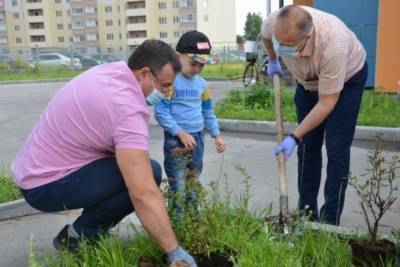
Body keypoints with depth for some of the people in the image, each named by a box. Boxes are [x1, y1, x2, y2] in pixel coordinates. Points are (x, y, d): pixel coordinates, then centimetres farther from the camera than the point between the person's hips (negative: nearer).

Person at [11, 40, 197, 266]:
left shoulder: (112, 70, -1)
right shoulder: (128, 109, -28)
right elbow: (144, 195, -32)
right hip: (47, 186, -9)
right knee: (149, 173, -20)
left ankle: (83, 231, 16)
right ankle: (79, 236, -2)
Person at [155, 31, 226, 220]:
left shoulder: (201, 83, 9)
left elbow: (208, 112, 18)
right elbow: (160, 112, -17)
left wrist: (216, 134, 12)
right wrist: (181, 133, -21)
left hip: (197, 138, 7)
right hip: (175, 140, -6)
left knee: (193, 183, 16)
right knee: (178, 187, -5)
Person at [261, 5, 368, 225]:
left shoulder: (332, 45, -42)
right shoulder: (274, 23, -28)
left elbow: (326, 103, -33)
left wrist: (294, 138, -33)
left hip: (347, 78, -5)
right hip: (309, 81, 5)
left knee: (336, 149, -10)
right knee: (307, 146, 4)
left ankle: (330, 221, -2)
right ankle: (307, 213, 13)